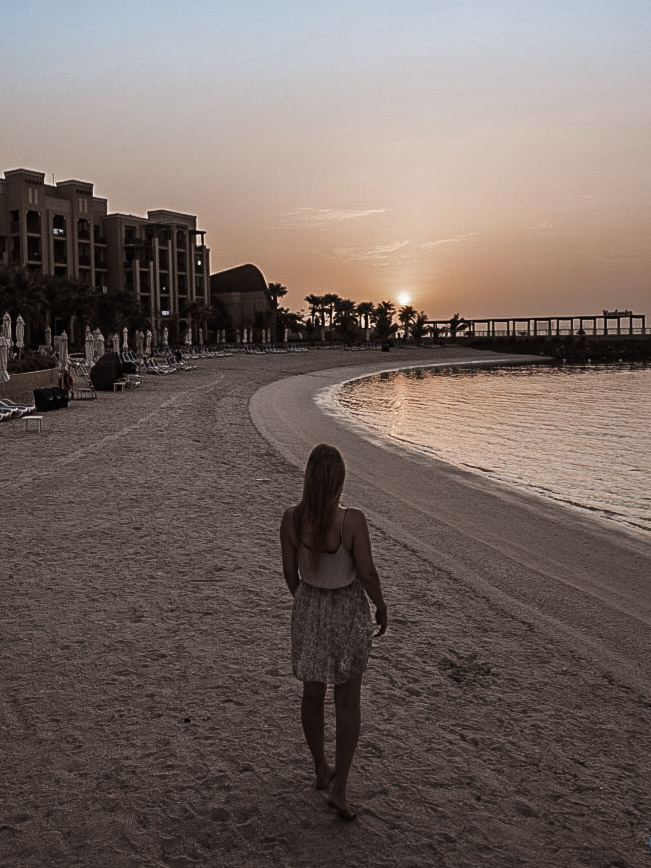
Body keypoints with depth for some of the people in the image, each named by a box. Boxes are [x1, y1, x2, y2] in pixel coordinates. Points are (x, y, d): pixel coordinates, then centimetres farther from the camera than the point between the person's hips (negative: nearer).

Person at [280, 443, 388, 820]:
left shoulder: (292, 518, -14)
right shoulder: (353, 520, -25)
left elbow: (290, 571, -2)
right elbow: (368, 573, -17)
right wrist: (382, 607, 2)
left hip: (309, 609, 3)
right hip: (349, 612, -3)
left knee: (313, 693, 20)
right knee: (348, 700, 11)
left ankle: (322, 770, 37)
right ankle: (339, 788, 10)